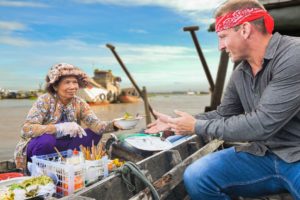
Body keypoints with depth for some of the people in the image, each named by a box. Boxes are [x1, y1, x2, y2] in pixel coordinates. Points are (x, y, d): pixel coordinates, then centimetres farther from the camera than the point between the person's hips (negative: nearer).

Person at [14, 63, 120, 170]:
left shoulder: (79, 103, -7)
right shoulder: (45, 100, -19)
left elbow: (95, 124, -20)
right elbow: (26, 129, -31)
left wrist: (114, 125, -40)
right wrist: (60, 127, -43)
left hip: (61, 147, 4)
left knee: (94, 134, -14)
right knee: (46, 139, -36)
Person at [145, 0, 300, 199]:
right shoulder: (239, 74, 4)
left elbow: (262, 124, -24)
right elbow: (222, 114, 15)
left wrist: (197, 127, -15)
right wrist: (174, 122, 10)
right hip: (265, 154, 6)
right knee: (197, 176, -11)